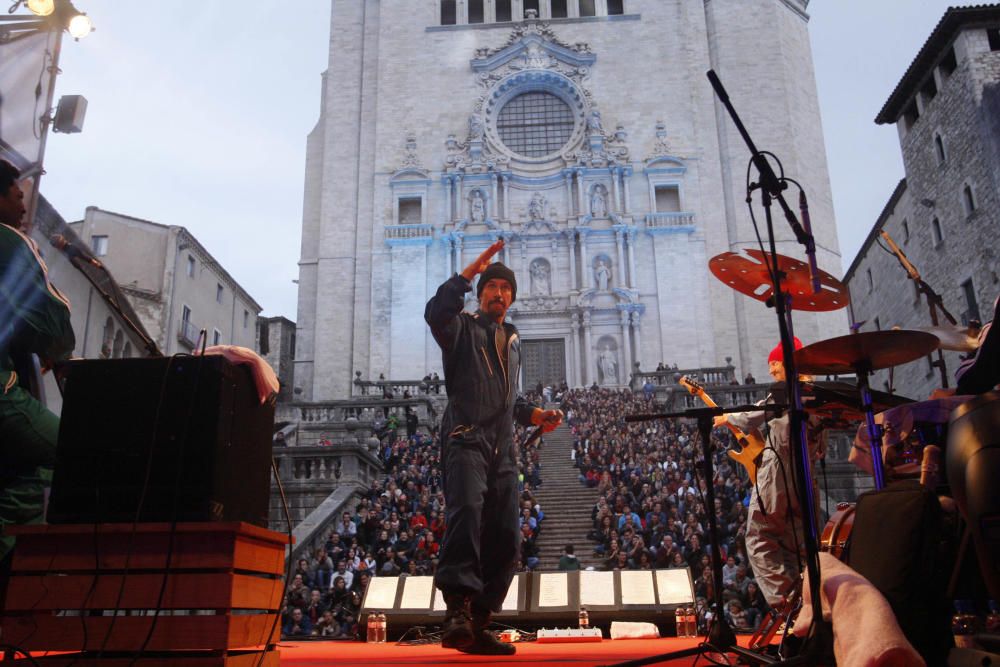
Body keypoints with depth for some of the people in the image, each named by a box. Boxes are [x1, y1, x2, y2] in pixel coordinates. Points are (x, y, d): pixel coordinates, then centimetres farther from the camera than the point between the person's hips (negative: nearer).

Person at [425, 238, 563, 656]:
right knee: (467, 509, -33)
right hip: (466, 440, -7)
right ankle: (458, 608, -39)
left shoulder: (512, 342, 27)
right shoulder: (463, 329, 8)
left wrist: (533, 414, 14)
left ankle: (477, 626, 10)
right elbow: (435, 312, -16)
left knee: (504, 541, 2)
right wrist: (470, 272, -13)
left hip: (503, 449, 7)